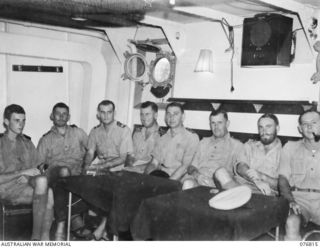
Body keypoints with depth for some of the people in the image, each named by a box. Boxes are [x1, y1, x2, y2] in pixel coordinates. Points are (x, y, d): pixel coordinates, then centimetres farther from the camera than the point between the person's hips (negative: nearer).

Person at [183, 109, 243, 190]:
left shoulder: (236, 145, 17)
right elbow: (191, 167, 21)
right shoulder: (204, 142, 29)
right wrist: (197, 175, -5)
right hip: (198, 180, 1)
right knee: (187, 183, -34)